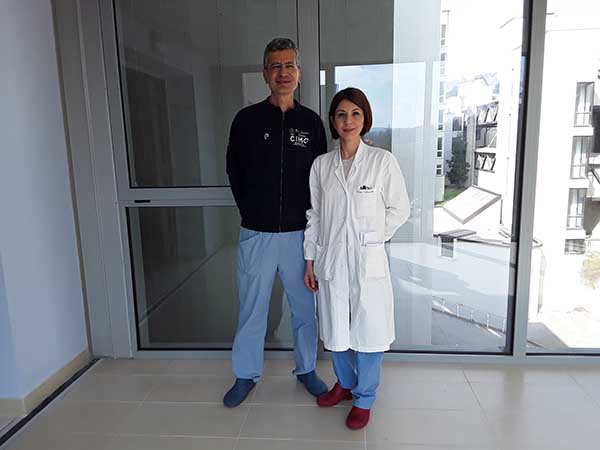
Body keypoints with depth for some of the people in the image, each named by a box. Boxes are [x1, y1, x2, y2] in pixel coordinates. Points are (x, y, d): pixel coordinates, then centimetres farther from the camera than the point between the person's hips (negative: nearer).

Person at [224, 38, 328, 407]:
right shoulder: (247, 119, 0)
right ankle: (246, 375, 31)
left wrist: (311, 219, 3)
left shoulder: (311, 122, 3)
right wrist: (253, 211, 7)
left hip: (299, 233, 1)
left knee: (305, 307, 13)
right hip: (257, 233, 0)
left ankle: (306, 369, 34)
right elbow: (235, 172, 7)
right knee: (252, 309, 11)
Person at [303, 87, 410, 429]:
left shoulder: (383, 161, -6)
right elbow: (315, 215, 7)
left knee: (368, 332, 9)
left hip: (368, 262, -3)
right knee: (336, 330, 16)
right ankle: (345, 383, 42)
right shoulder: (321, 165, 3)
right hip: (331, 261, 3)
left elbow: (400, 209, 2)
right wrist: (310, 261, 7)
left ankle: (364, 398, 32)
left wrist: (372, 236, -3)